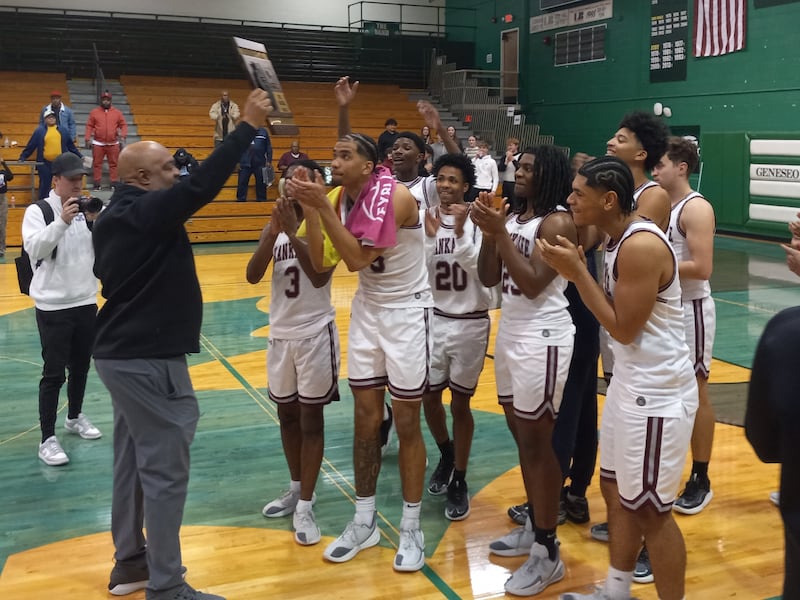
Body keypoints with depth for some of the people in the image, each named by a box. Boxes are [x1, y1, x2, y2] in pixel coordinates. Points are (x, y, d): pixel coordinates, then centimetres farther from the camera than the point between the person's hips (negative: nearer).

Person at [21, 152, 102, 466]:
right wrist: (62, 222, -32)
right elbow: (34, 248, -22)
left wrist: (96, 222, -16)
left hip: (86, 302, 5)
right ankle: (47, 439, 2)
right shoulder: (38, 211, -8)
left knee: (81, 366, 18)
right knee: (53, 373, -4)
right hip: (53, 306, -5)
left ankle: (75, 417, 38)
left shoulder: (87, 209, 5)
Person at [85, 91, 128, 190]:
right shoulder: (94, 112, 3)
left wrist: (123, 137, -9)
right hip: (98, 144, 0)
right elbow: (89, 126, 3)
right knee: (97, 164, 3)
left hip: (113, 144, 0)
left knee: (114, 164, 3)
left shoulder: (117, 113, 5)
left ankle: (114, 183, 9)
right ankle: (97, 184, 9)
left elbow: (123, 125, 5)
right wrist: (88, 139, -4)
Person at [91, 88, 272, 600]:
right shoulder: (147, 210, -17)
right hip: (149, 360, -10)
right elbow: (203, 185, -27)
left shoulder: (118, 215, 11)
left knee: (134, 460, 16)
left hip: (124, 352, 10)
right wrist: (249, 125, -22)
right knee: (164, 470, -4)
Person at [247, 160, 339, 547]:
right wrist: (274, 233, -23)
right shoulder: (274, 227, 5)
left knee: (311, 418, 1)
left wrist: (293, 232, -29)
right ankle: (297, 489, 31)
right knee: (287, 415, 15)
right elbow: (252, 276, -9)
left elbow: (320, 277, -23)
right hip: (280, 334, 5)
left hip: (315, 333, -5)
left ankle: (306, 505, 7)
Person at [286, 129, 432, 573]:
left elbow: (358, 258, -28)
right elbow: (320, 263, -6)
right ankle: (364, 521, 22)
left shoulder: (396, 197, -22)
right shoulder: (342, 199, -1)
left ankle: (411, 529, 16)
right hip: (367, 309, 6)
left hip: (406, 311, -6)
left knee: (406, 423, 2)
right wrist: (309, 209, -15)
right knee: (366, 418, 9)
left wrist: (323, 206, -28)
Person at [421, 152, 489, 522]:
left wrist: (461, 232, -26)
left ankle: (459, 481, 20)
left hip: (470, 324, -3)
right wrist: (430, 238, -19)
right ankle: (446, 455, 41)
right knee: (429, 398, 12)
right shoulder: (425, 219, 0)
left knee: (460, 404, 5)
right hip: (434, 321, 3)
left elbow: (482, 272, -18)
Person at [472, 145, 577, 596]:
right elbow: (489, 278, 9)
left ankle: (548, 552, 8)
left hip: (543, 339, -9)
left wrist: (500, 232, -22)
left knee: (538, 442, -3)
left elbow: (532, 284, -22)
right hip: (511, 333, 9)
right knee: (522, 435, 16)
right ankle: (534, 528, 30)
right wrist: (488, 232, -4)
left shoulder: (558, 222, -14)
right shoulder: (514, 218, 11)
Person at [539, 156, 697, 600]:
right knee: (615, 489, 19)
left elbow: (624, 329, -21)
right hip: (630, 382, 10)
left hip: (657, 392, -10)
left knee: (650, 508, 2)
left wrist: (577, 272, -18)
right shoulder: (618, 240, 7)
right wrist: (575, 270, 1)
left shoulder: (641, 246, -23)